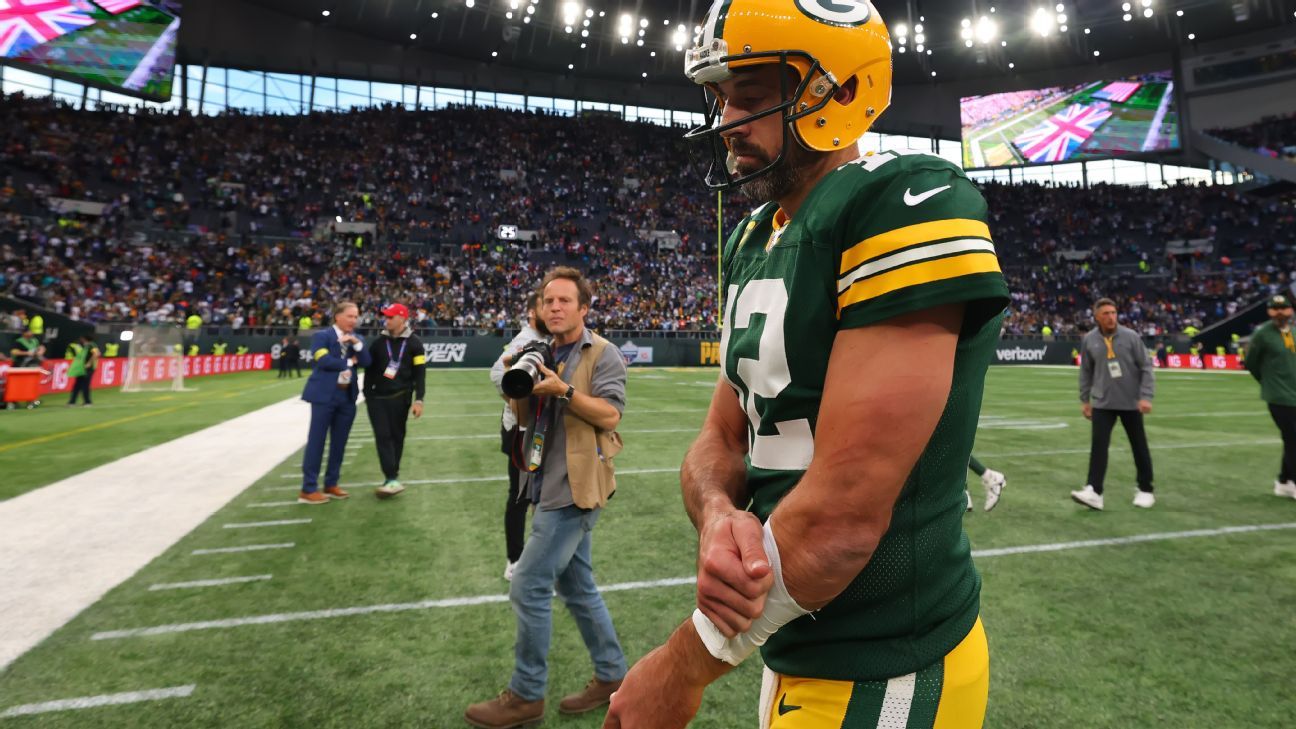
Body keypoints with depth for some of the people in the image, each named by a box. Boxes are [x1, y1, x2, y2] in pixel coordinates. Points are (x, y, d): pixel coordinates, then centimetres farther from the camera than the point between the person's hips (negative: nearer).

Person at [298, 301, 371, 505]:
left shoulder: (357, 339, 13)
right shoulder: (322, 336, -3)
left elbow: (366, 362, -1)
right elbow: (324, 361, -18)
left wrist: (356, 342, -13)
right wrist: (349, 362, -7)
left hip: (347, 396, 6)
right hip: (324, 395, -6)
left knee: (339, 442, 10)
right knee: (316, 441, -2)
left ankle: (331, 484, 21)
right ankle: (308, 489, 3)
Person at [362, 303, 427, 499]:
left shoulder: (414, 343, -1)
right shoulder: (378, 342, 9)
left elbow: (420, 373, -3)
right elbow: (369, 370, 14)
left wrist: (419, 400, -10)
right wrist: (367, 396, 10)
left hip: (400, 398, -2)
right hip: (377, 398, 2)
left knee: (396, 437, 5)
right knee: (383, 437, -6)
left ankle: (392, 477, 16)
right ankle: (392, 479, -7)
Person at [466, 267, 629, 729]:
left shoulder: (602, 353, -8)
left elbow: (610, 414, -17)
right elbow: (525, 419, 13)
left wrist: (565, 390, -25)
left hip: (575, 486, -8)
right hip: (554, 485, 8)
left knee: (528, 586, -6)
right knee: (576, 586, 15)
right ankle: (612, 675, 29)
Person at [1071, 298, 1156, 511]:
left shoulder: (1130, 337, -7)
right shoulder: (1089, 340, -2)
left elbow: (1146, 367, -5)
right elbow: (1086, 371, 9)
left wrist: (1146, 397, -13)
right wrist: (1084, 399, 9)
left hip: (1131, 402, -1)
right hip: (1102, 402, 1)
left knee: (1139, 447, 10)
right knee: (1098, 445, -10)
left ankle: (1145, 490, 25)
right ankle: (1094, 492, -12)